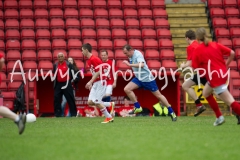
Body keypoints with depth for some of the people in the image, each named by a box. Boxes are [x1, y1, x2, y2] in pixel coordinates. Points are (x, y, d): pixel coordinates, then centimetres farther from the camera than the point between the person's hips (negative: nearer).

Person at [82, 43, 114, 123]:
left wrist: (90, 82, -21)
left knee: (96, 102, -9)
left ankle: (109, 117, 1)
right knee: (90, 102, 1)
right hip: (95, 83, 9)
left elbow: (98, 72, -19)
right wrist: (91, 84, 16)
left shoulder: (94, 59, -15)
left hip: (100, 82, -9)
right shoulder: (89, 61, 14)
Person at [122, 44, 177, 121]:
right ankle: (138, 107, -3)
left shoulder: (138, 54, -20)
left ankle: (171, 112, 9)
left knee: (158, 95, -1)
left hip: (147, 78, -8)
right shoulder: (131, 56, 5)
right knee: (127, 89, -11)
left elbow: (141, 65, -37)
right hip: (138, 78, 8)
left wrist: (129, 64, -36)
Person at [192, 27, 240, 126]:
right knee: (206, 93, 25)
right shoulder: (215, 45, 6)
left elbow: (194, 68, -5)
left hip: (215, 77, -7)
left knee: (229, 101, -6)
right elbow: (232, 53, 3)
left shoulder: (197, 50, -7)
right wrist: (226, 65, 14)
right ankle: (219, 117, 25)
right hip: (223, 73, 7)